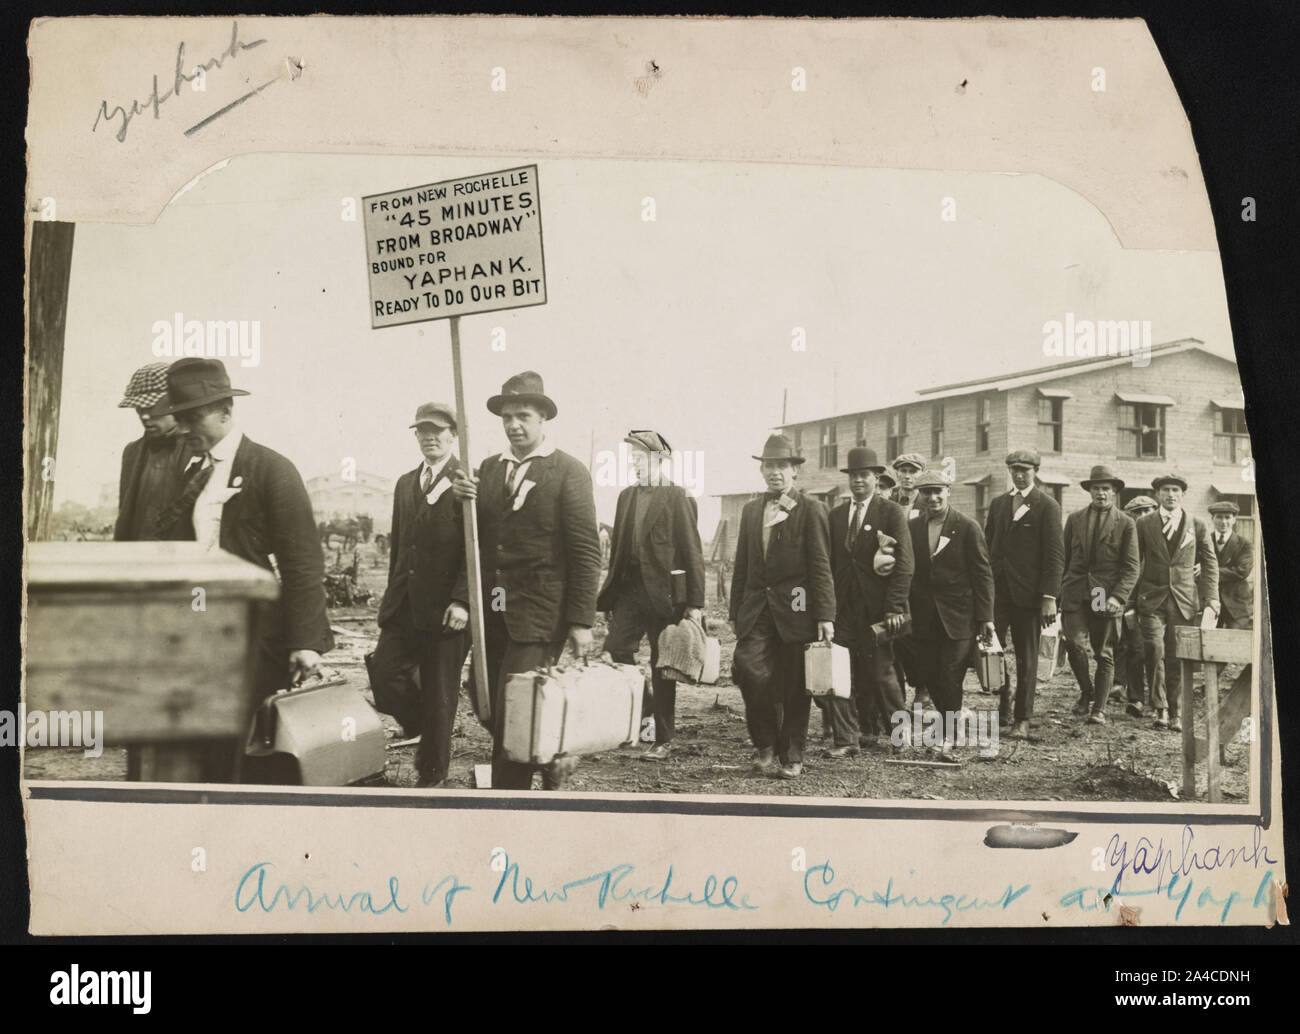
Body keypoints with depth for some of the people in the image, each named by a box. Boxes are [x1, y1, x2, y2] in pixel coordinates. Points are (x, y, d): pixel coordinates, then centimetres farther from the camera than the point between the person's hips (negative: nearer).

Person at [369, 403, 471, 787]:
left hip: (446, 608, -6)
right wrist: (392, 597, 16)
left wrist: (462, 601, -20)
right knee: (382, 672, -5)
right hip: (404, 607, 6)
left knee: (439, 695, 3)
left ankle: (432, 777, 19)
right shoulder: (405, 483, 16)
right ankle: (426, 730, 21)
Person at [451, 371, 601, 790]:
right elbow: (475, 539, 9)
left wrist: (581, 622, -12)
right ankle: (552, 760, 33)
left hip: (538, 615, -6)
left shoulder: (569, 473, -5)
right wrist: (464, 500, -10)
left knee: (512, 716, -8)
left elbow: (586, 552, -8)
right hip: (492, 613, 6)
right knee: (492, 711, 11)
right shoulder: (489, 468, 12)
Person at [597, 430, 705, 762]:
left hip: (663, 593, -5)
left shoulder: (678, 499, -5)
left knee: (662, 669, 2)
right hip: (630, 589, 5)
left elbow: (693, 554, -7)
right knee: (615, 648, -10)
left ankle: (663, 741, 11)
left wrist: (696, 603, -10)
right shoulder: (627, 496, 13)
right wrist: (612, 592, 12)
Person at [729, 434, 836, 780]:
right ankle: (766, 745, 2)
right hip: (756, 609, 4)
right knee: (748, 666, -14)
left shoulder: (811, 510, -1)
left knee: (793, 687, 1)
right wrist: (736, 613, 14)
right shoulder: (751, 511, 15)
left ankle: (791, 757, 15)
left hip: (794, 609, -4)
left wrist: (825, 616, -10)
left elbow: (820, 566, -5)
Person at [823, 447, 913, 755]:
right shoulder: (836, 515, 13)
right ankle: (847, 739, 3)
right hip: (843, 607, 4)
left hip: (876, 607, -4)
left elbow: (904, 564, -6)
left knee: (879, 671, 2)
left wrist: (894, 608, -14)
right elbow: (829, 563, 14)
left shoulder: (892, 513, -1)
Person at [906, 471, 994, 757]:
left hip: (958, 615, -4)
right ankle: (955, 719, 27)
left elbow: (983, 574, -4)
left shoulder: (967, 527, -5)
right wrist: (904, 611, 2)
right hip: (924, 617, 4)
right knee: (929, 675, 6)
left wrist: (985, 616, -8)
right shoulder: (912, 527, 7)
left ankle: (949, 737, 5)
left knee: (950, 677, -6)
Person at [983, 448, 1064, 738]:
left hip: (1028, 593, -4)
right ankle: (1004, 701, 16)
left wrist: (1049, 597, -13)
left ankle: (1022, 719, 12)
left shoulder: (1047, 506, -1)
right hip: (997, 591, 4)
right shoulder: (998, 504, 14)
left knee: (1027, 657, 4)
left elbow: (1055, 554, -6)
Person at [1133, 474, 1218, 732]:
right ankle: (1160, 708, -3)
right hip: (1152, 599, -1)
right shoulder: (1144, 524, 6)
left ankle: (1176, 713, 12)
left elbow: (1210, 563, 10)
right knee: (1154, 651, -15)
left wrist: (1211, 601, 1)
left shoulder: (1196, 525, 8)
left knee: (1178, 657, 1)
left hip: (1185, 601, 1)